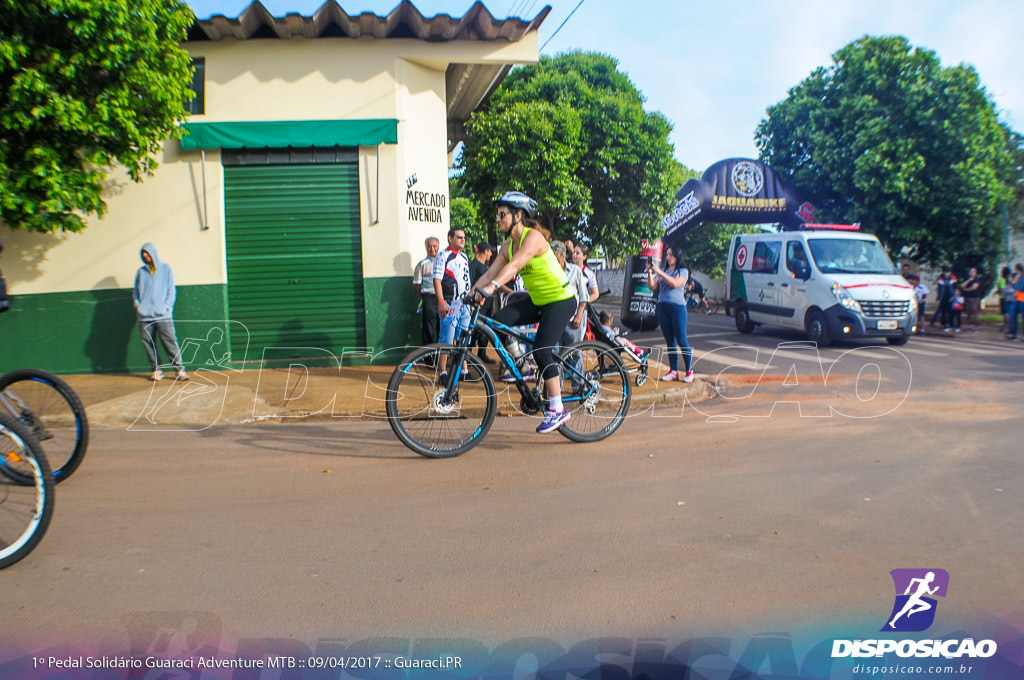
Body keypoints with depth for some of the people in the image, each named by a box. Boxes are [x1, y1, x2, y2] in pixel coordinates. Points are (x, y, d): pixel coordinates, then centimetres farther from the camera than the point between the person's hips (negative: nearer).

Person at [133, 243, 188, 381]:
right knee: (148, 343, 0)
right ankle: (156, 370, 10)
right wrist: (137, 305, 1)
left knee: (170, 342, -9)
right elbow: (136, 292, 20)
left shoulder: (166, 268, 11)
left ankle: (179, 369, -6)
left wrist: (167, 306, -6)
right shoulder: (141, 272, 16)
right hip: (145, 316, 3)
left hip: (163, 315, -3)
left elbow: (171, 290, 7)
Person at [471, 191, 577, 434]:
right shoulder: (508, 245, 5)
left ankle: (557, 410, -6)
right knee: (498, 321, -11)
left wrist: (492, 286, -50)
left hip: (560, 300, -8)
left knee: (542, 350, -18)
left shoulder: (533, 237, -20)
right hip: (537, 300, 8)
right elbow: (490, 272, 0)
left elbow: (515, 264, -36)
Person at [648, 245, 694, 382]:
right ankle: (673, 371, 11)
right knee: (669, 340, 6)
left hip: (677, 307, -5)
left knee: (681, 340, -5)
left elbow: (675, 283, -17)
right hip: (662, 307, 5)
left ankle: (689, 371, 4)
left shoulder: (683, 271, 2)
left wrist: (659, 272, -18)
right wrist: (650, 273, -8)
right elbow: (652, 287, 6)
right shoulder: (663, 270, 14)